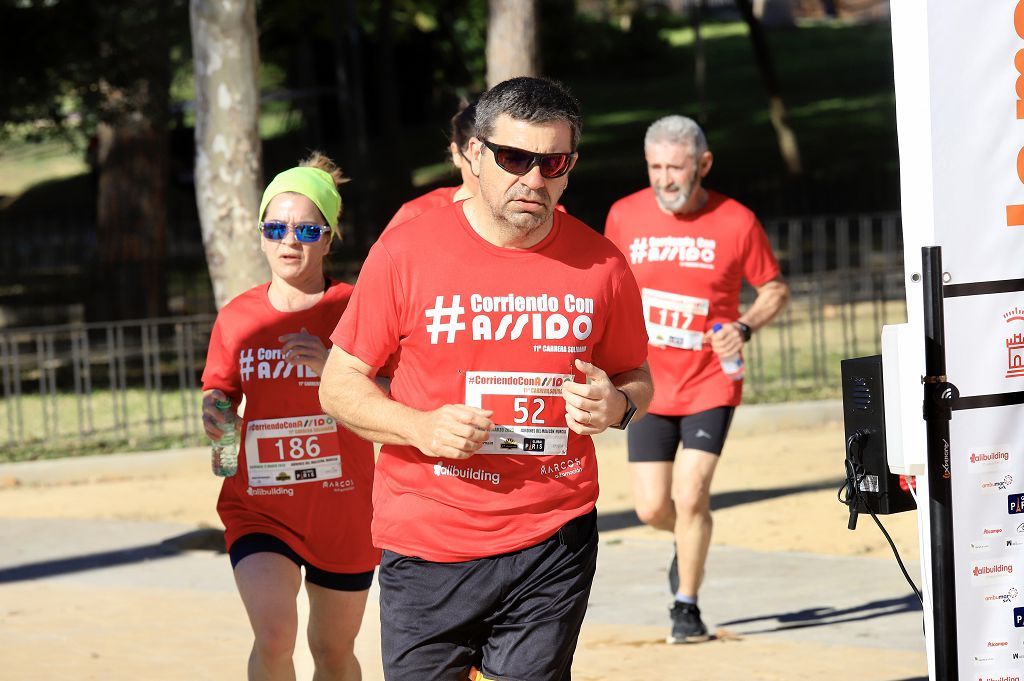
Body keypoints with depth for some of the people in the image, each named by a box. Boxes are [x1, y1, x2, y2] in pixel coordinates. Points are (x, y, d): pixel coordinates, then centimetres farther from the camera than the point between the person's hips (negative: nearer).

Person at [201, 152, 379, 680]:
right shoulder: (236, 318, 2)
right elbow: (218, 394, 12)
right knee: (274, 636, -21)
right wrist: (212, 411, -12)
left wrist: (334, 373, -27)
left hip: (342, 506, -1)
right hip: (259, 507, 1)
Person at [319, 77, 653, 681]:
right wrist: (418, 427, -15)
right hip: (426, 539, -1)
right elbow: (340, 383, 2)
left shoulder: (600, 264, 2)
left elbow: (637, 377, 16)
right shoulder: (405, 252, -4)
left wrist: (617, 406, -8)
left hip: (554, 542, 1)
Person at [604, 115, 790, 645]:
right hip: (649, 384, 3)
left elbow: (775, 291, 3)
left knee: (690, 496, -13)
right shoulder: (625, 216, -2)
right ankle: (690, 542, 37)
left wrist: (744, 328, -16)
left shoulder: (736, 222, -9)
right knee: (652, 507, 1)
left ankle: (686, 606, 5)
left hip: (710, 384, -2)